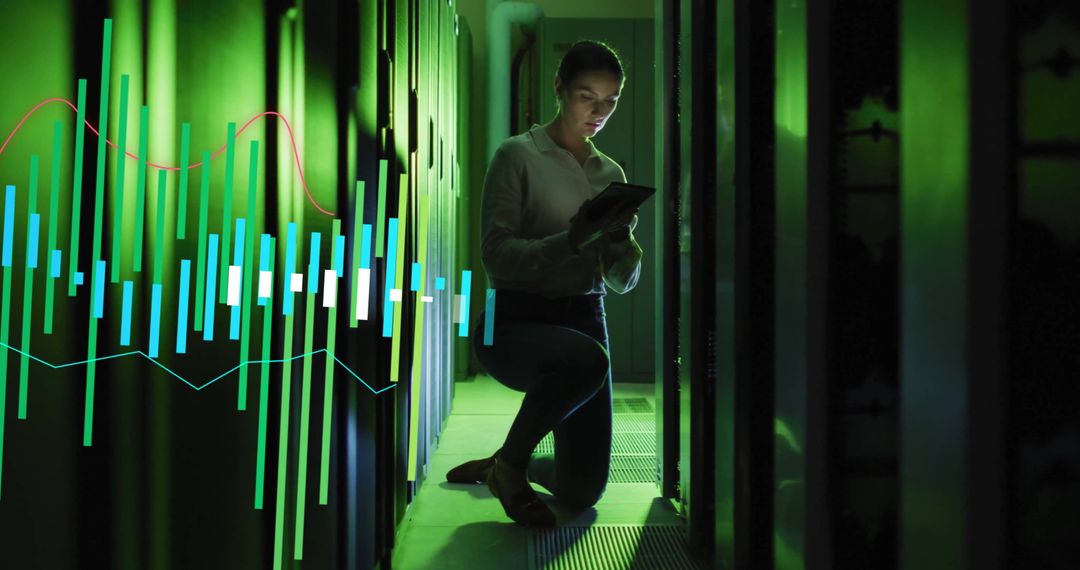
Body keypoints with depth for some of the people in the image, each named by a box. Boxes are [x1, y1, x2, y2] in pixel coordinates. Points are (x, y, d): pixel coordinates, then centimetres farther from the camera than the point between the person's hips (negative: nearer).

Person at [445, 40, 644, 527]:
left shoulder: (611, 173, 10)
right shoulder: (519, 155, -5)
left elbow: (622, 281, 7)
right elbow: (496, 254, -15)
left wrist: (621, 239, -15)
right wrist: (570, 241, -29)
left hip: (584, 319, 5)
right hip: (516, 321, -5)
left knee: (582, 490, 2)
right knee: (585, 359, -40)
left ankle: (506, 467, 36)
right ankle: (509, 464, -12)